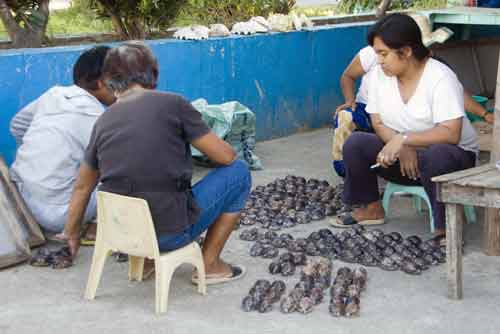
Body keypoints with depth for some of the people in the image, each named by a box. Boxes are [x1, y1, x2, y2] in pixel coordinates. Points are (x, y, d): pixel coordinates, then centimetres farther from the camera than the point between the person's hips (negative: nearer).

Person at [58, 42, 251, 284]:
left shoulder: (103, 123, 5)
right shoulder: (172, 104, -10)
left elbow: (83, 186, 18)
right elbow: (226, 156, -5)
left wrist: (71, 231, 34)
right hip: (169, 233, -6)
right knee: (238, 172, 11)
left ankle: (145, 258, 24)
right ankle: (210, 263, 15)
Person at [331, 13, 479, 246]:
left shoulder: (440, 78, -22)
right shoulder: (379, 74, -5)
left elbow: (450, 133, -29)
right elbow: (379, 124, -2)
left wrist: (403, 139, -35)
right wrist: (402, 148, -21)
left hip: (453, 154, -5)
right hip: (402, 154, 6)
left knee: (435, 156, -40)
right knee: (354, 144, -15)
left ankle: (445, 227, -21)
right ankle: (371, 209, 4)